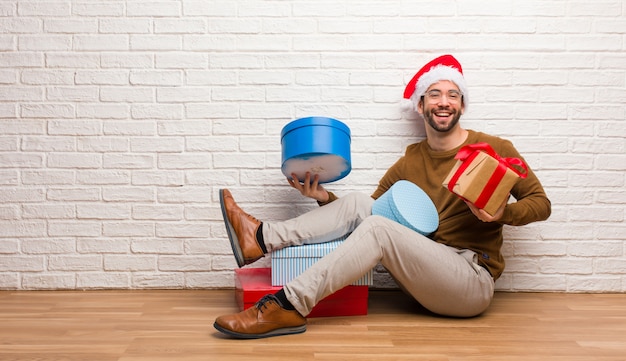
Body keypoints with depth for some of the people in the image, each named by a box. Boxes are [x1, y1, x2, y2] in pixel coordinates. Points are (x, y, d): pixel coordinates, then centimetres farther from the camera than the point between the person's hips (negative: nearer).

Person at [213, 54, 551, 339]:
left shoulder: (494, 149, 0)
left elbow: (540, 203, 2)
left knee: (377, 229, -28)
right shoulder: (409, 162, 11)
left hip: (473, 282, -4)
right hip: (425, 274, 4)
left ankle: (289, 308, -31)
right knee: (358, 202, -13)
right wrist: (325, 198, -5)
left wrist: (502, 213, -19)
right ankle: (260, 239, -21)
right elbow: (368, 213, 11)